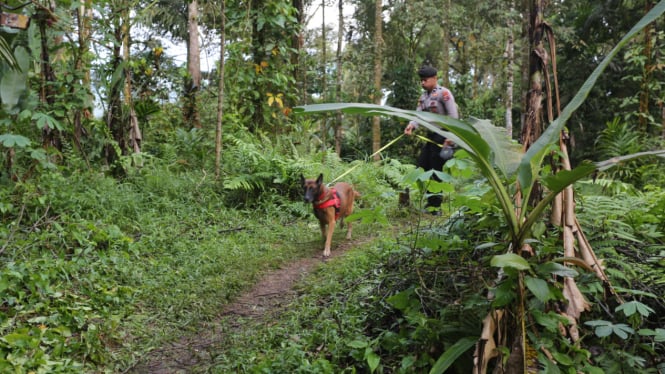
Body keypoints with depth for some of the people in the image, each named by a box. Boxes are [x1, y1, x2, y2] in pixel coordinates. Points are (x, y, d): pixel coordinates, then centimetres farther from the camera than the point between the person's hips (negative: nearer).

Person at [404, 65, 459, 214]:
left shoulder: (444, 93, -10)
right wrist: (411, 125, -18)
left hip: (442, 136, -8)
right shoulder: (423, 96, 14)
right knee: (422, 168, 7)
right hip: (430, 136, 8)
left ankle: (435, 206, 5)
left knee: (436, 171, -5)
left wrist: (450, 138, -19)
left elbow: (454, 116, -14)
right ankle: (430, 202, 18)